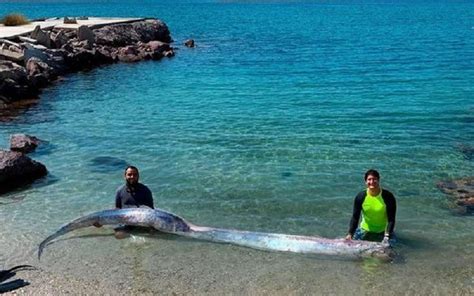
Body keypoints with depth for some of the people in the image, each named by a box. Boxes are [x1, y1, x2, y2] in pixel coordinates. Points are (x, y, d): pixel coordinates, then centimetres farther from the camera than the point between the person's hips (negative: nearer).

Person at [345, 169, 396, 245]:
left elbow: (391, 219, -16)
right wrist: (350, 234, -22)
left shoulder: (388, 197, -18)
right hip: (365, 231, 2)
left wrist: (387, 236, -28)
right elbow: (355, 217, -9)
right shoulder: (360, 197, -12)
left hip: (383, 232, -2)